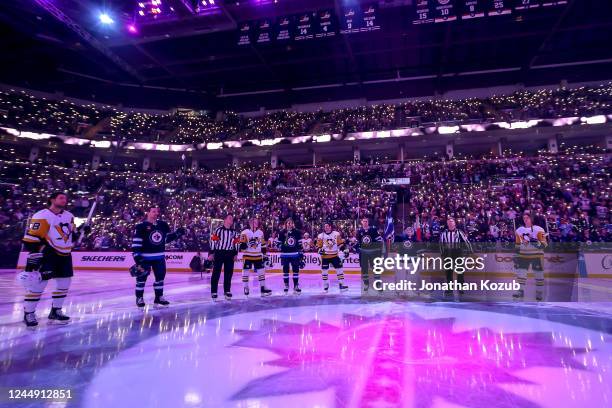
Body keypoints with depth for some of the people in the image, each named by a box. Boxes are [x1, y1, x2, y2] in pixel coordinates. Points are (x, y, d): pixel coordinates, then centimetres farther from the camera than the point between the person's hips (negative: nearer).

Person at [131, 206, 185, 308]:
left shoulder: (163, 225, 5)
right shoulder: (141, 226, -11)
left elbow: (167, 238, 16)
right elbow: (136, 242, -14)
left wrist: (177, 233, 1)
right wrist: (137, 256, -20)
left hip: (159, 256, 5)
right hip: (145, 256, -5)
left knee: (160, 277, 11)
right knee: (142, 278, 4)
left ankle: (159, 298, 23)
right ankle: (139, 298, 19)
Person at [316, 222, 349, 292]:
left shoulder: (336, 234, 0)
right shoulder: (321, 236, -2)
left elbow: (340, 243, 5)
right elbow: (318, 246, 2)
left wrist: (345, 250, -4)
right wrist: (320, 250, -18)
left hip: (334, 255, 1)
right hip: (325, 256, -1)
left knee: (340, 269, -3)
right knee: (324, 271, 1)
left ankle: (341, 284, 6)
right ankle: (325, 286, 17)